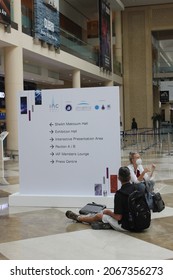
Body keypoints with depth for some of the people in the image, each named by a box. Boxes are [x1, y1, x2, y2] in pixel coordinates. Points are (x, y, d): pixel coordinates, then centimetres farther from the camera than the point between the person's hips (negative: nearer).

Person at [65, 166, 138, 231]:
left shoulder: (119, 194, -24)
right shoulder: (135, 188, -4)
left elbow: (118, 217, -22)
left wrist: (108, 212, -2)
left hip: (124, 226, -7)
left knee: (99, 216, 15)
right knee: (107, 211, 27)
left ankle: (78, 217, 41)